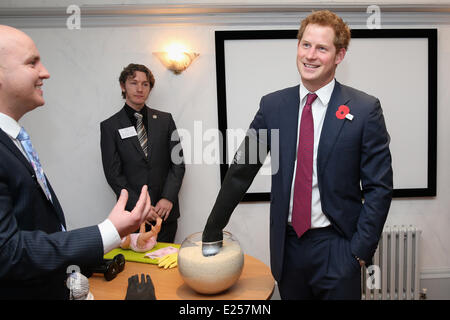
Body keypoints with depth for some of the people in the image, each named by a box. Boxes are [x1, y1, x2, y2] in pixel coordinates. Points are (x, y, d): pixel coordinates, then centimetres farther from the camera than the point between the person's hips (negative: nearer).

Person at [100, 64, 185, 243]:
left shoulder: (165, 119, 7)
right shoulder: (110, 126, 2)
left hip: (165, 210, 2)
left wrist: (168, 198, -8)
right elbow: (113, 174, -2)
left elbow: (177, 162, 4)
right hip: (132, 214, -1)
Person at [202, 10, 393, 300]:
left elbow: (378, 188, -4)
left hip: (336, 247, -2)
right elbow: (241, 170, 3)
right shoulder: (273, 105, 0)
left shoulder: (365, 109, -7)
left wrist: (361, 249, -9)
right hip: (286, 245, 3)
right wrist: (213, 230, 4)